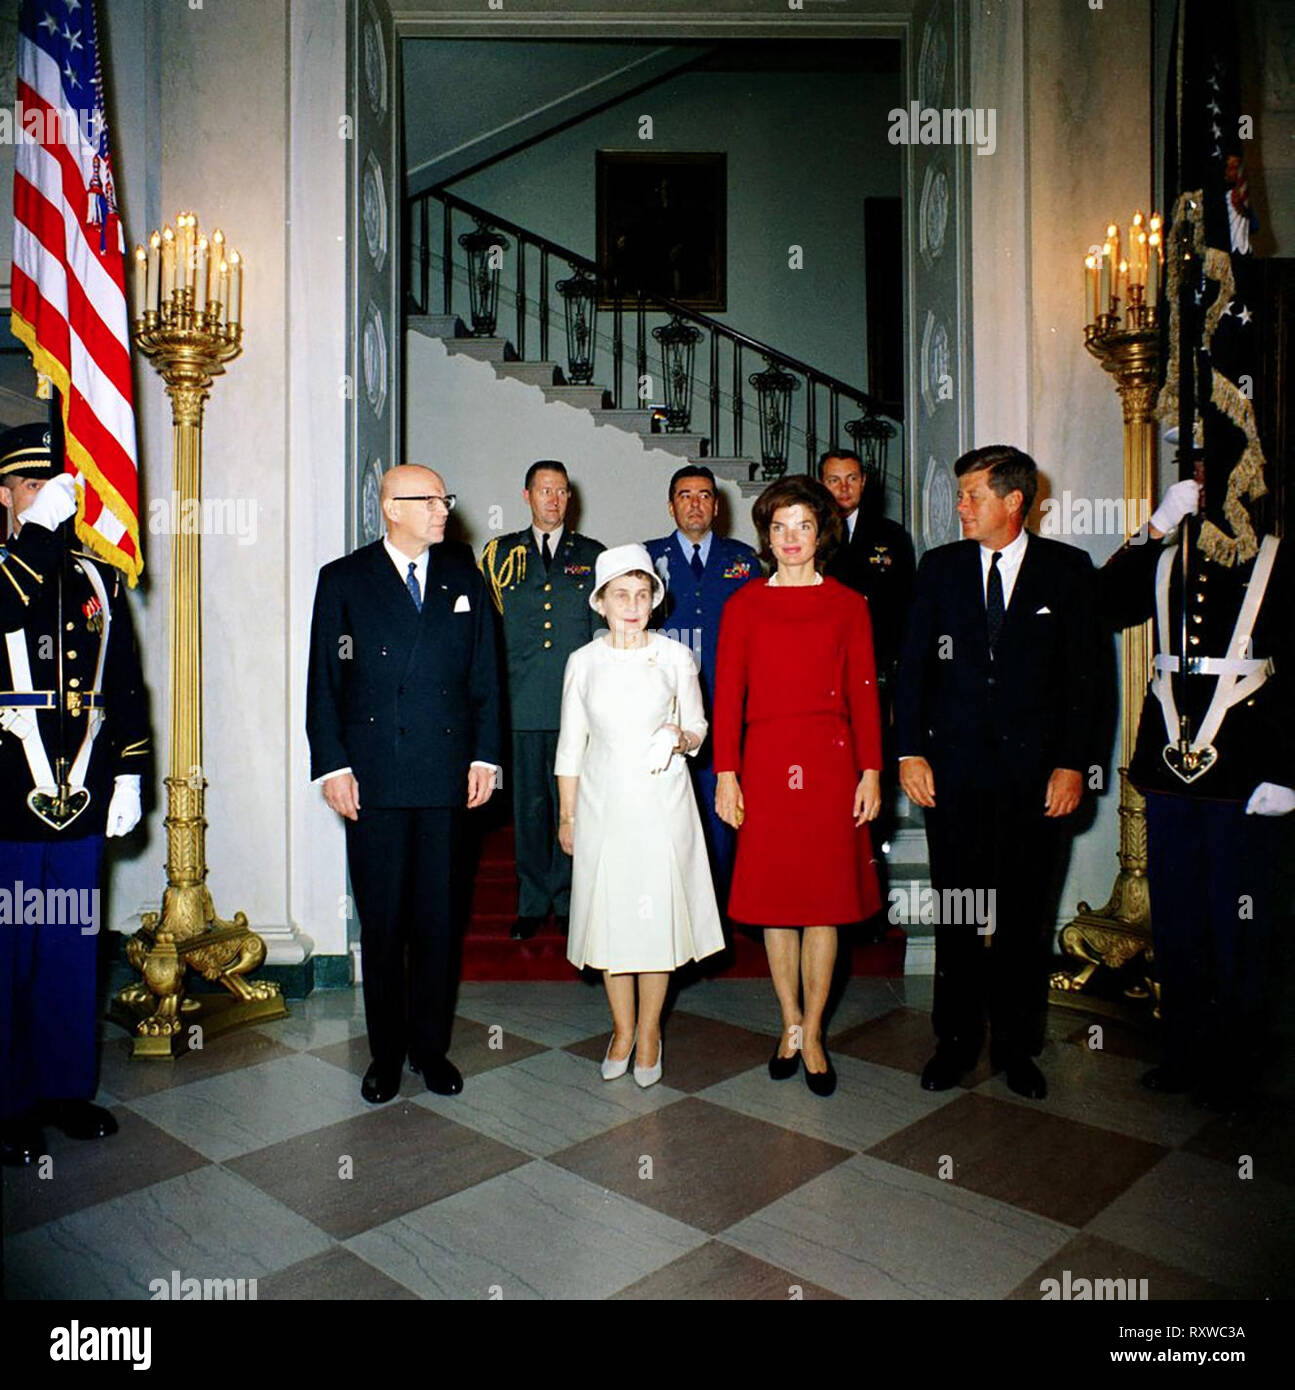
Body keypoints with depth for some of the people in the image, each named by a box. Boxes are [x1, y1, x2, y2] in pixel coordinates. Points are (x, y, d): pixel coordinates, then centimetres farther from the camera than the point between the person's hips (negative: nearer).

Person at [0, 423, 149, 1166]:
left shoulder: (97, 579, 11)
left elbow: (125, 684, 11)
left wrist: (128, 775, 6)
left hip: (80, 799, 4)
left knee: (73, 951, 13)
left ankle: (68, 1087, 28)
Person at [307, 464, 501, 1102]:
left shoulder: (464, 575, 9)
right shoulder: (343, 579, 4)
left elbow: (484, 672, 9)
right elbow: (323, 681, 2)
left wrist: (484, 755, 2)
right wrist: (332, 765, -6)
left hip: (447, 774, 1)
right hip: (372, 778, -1)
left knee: (438, 918, 9)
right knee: (381, 922, 7)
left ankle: (431, 1046, 25)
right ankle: (385, 1052, 24)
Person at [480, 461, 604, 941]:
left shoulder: (591, 555, 11)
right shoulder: (502, 553, 11)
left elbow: (603, 628, 9)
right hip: (522, 701, 1)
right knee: (529, 803, 6)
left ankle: (568, 900, 16)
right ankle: (532, 904, 18)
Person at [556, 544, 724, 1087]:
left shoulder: (676, 657, -1)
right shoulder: (583, 662, 2)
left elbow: (698, 729, 8)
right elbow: (571, 744, 7)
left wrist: (681, 739, -15)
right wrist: (567, 815, 8)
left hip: (661, 801, -1)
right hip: (603, 802, 1)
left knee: (658, 914, 2)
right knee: (609, 915, 6)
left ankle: (649, 1031, 20)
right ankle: (622, 1029, 24)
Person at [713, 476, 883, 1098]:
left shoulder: (848, 605, 6)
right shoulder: (743, 605, 5)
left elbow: (863, 694, 4)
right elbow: (727, 694, 2)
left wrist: (871, 772, -2)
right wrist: (726, 773, -4)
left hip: (830, 761, 0)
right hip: (765, 760, 0)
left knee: (824, 899, 4)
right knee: (774, 897, 7)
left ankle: (812, 1036, 17)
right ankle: (791, 1024, 23)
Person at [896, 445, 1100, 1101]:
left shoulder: (1067, 569, 3)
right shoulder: (940, 566, 6)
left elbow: (1083, 673, 1)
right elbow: (913, 664, 5)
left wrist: (1073, 763, -5)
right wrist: (910, 752, -3)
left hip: (1033, 769, 0)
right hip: (952, 765, 1)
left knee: (1025, 914, 9)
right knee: (956, 913, 7)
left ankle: (1016, 1044, 25)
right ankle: (956, 1040, 23)